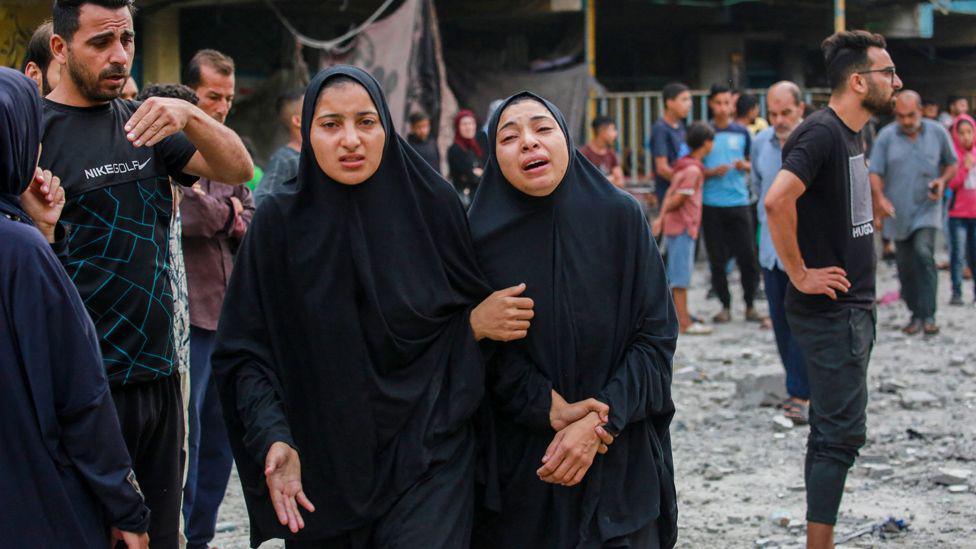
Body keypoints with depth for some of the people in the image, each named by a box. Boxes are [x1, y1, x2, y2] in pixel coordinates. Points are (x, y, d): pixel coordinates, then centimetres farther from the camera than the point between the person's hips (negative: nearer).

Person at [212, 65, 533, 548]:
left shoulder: (432, 205, -3)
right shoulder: (280, 223, -3)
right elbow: (243, 351, -3)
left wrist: (474, 323, -14)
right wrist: (273, 440, -17)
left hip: (426, 456, -1)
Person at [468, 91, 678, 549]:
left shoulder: (620, 216, -6)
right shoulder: (482, 234, -5)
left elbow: (657, 336, -7)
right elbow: (485, 351, -4)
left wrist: (601, 423, -17)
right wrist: (550, 408, -18)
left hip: (620, 460, 0)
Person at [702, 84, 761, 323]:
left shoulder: (742, 132, 8)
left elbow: (753, 164, 16)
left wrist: (744, 166, -6)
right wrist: (712, 172, -14)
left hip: (739, 201, 1)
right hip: (712, 203, -1)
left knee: (747, 255, -2)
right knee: (717, 258, 3)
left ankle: (750, 305, 8)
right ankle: (725, 305, 14)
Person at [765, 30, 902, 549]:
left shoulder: (848, 135, 13)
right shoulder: (821, 133, -17)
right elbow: (777, 201, -32)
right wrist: (801, 275, -24)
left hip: (853, 307, 10)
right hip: (830, 310, -10)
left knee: (833, 430, 13)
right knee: (841, 433, -9)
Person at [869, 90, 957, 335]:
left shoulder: (937, 132, 1)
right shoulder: (886, 136, -2)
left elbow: (952, 164, 13)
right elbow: (875, 172, -3)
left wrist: (942, 181, -8)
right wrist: (881, 197, -20)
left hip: (927, 208, -2)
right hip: (898, 212, 2)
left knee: (924, 253, -20)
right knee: (905, 265, 7)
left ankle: (928, 315, -17)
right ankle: (916, 315, 22)